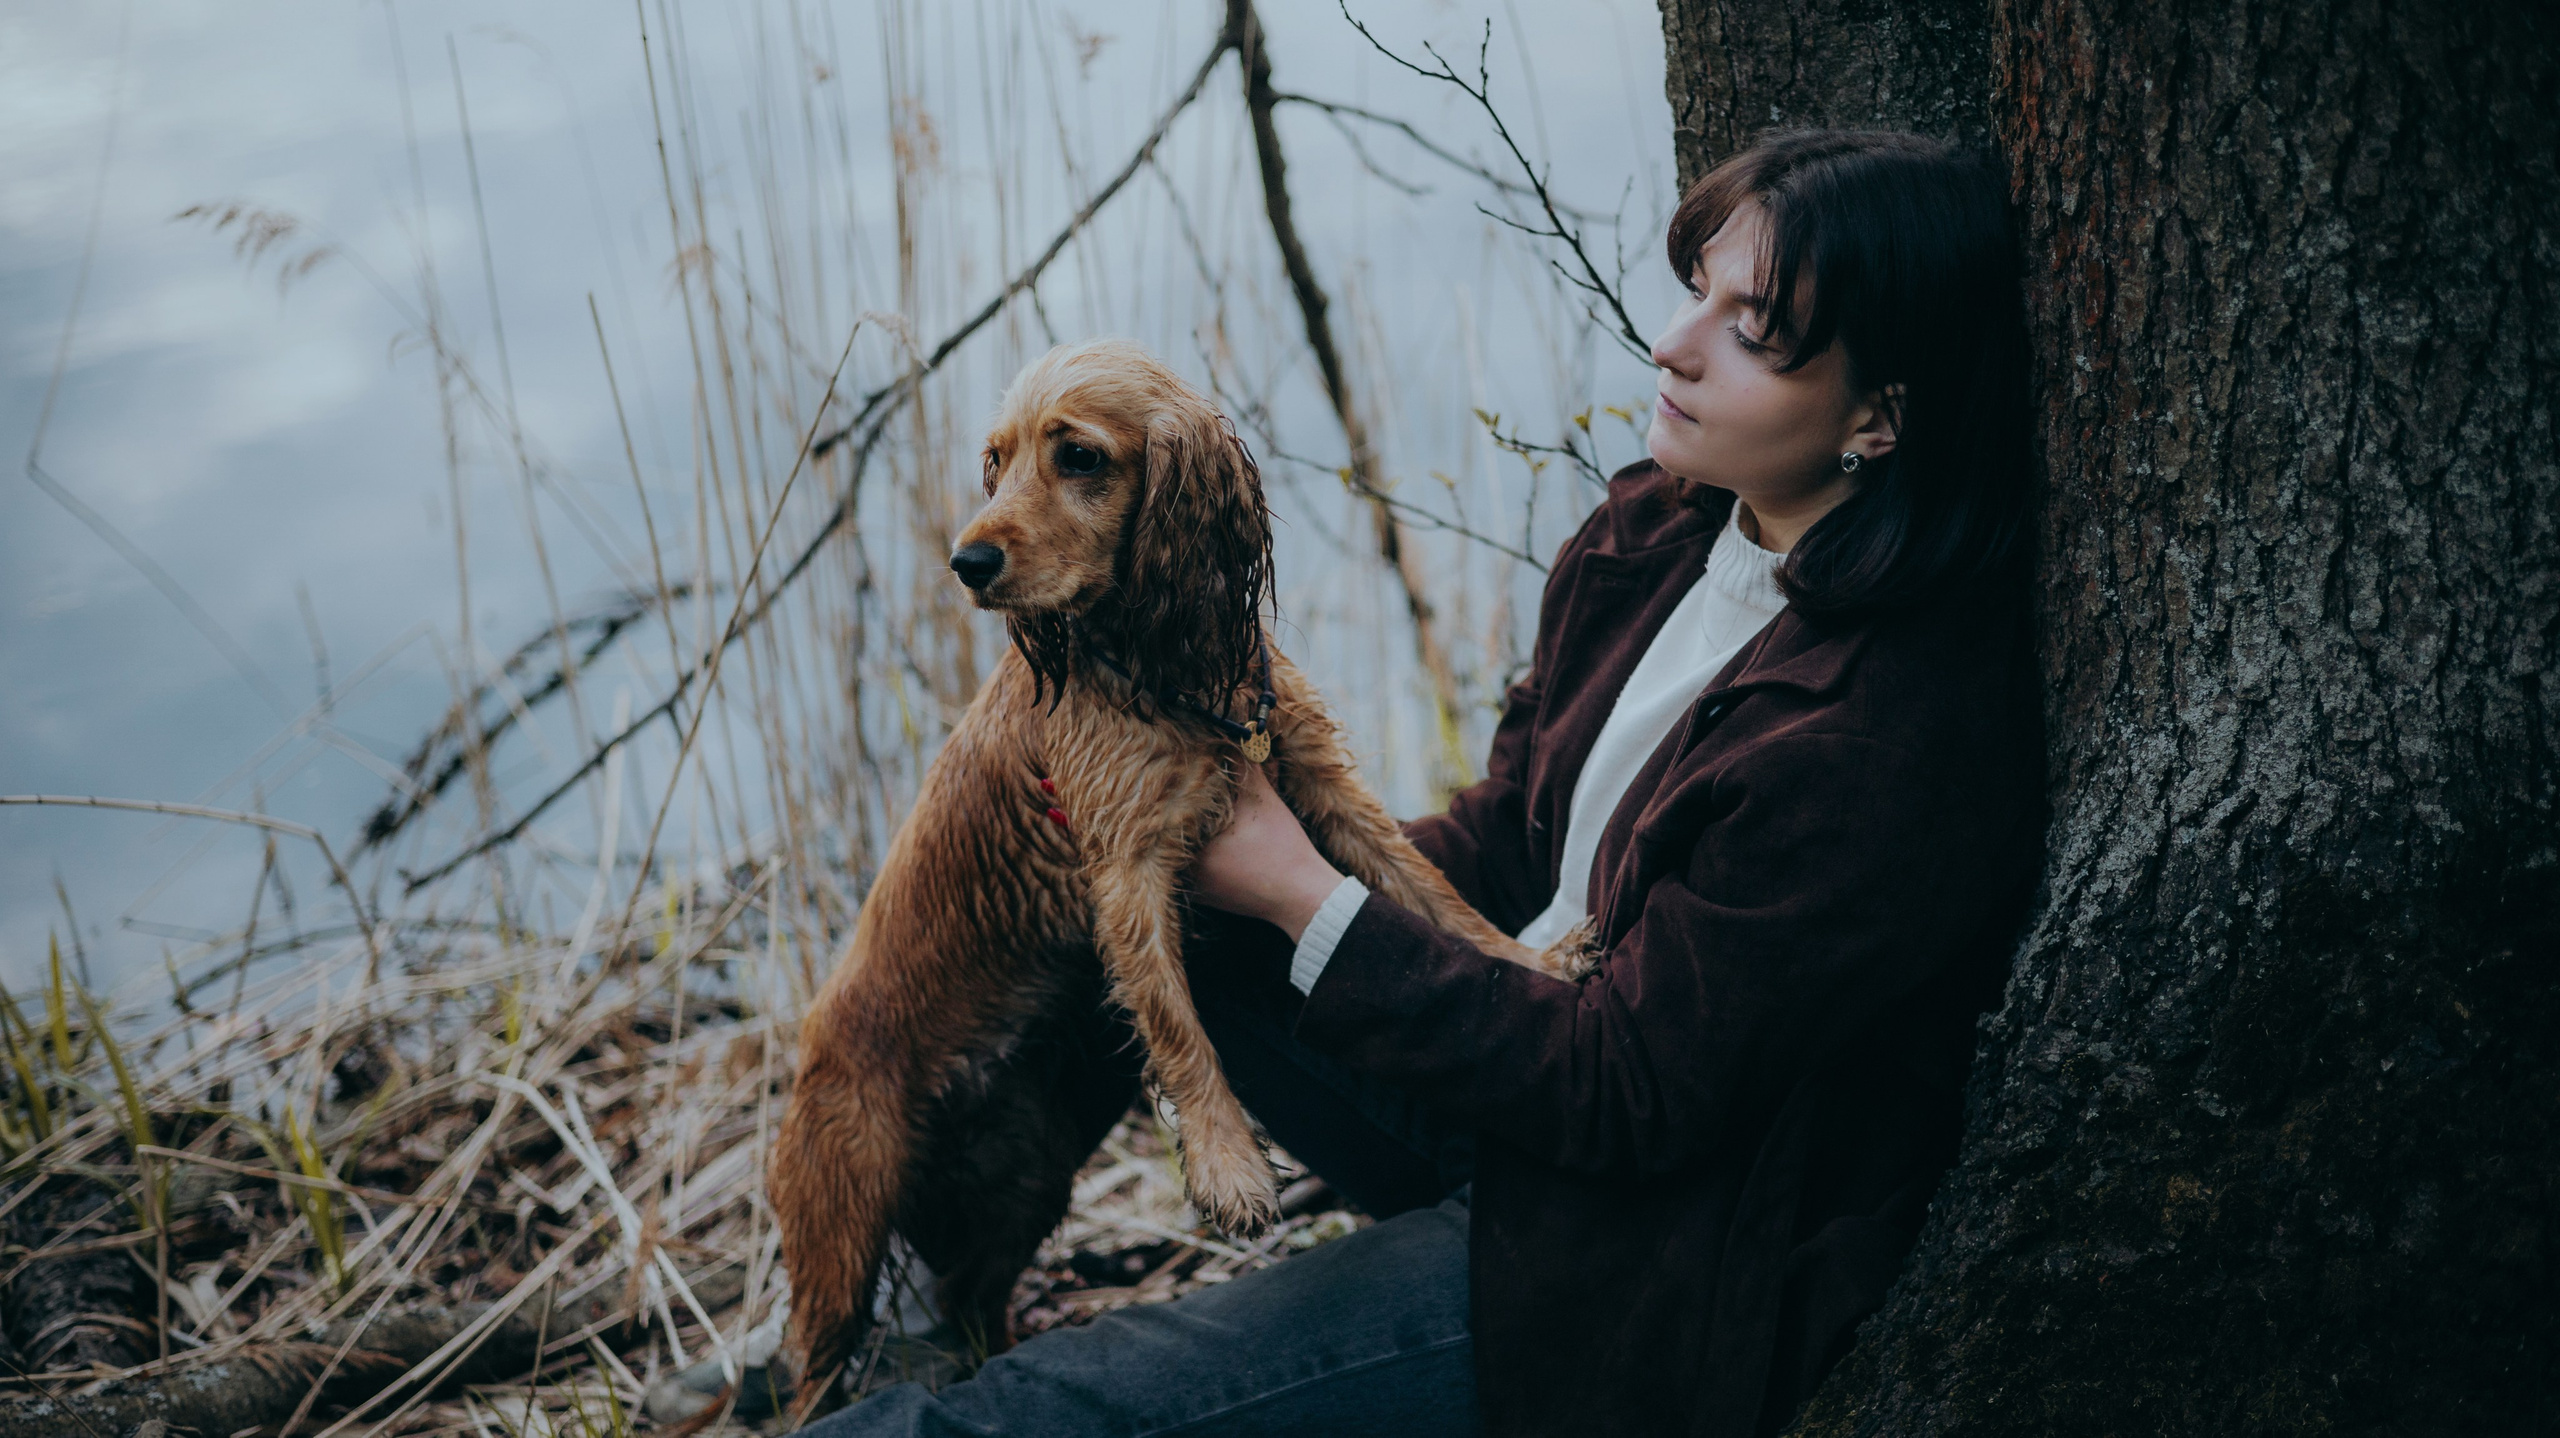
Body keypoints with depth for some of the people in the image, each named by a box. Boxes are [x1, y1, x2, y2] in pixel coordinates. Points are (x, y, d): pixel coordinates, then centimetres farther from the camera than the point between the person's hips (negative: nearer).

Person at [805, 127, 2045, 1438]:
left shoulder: (1884, 744, -29)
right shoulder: (1654, 532, -2)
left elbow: (1625, 1093, -23)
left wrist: (1305, 900, -17)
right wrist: (1233, 866, -6)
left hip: (1639, 1272, -8)